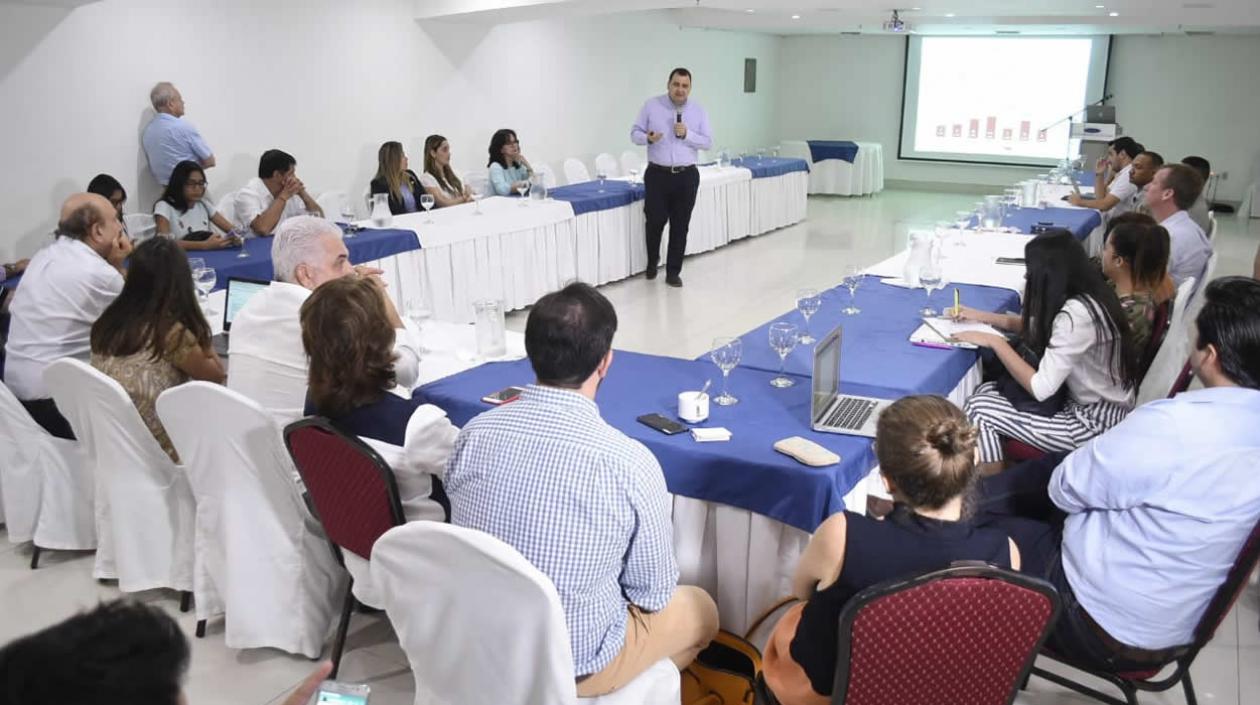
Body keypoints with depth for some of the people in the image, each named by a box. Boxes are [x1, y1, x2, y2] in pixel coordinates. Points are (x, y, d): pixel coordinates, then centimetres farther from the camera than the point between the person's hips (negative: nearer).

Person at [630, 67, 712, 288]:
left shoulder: (699, 111, 4)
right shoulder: (651, 106, 0)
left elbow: (708, 142, 2)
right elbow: (635, 133, 1)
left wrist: (686, 135, -14)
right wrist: (648, 138, -21)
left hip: (686, 176, 2)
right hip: (658, 174, -1)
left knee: (680, 226, 3)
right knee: (655, 221, 0)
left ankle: (673, 272, 13)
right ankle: (652, 262, 27)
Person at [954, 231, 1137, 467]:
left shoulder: (1076, 314, -28)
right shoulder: (1087, 295, 0)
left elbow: (1040, 389, -27)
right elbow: (1036, 326, 20)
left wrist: (995, 341, -18)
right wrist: (983, 316, 13)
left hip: (1095, 423, -9)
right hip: (1099, 407, 9)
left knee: (979, 409, -9)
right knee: (986, 391, 5)